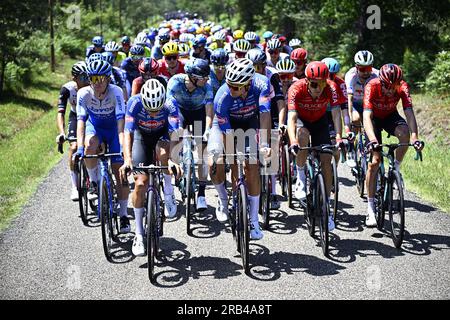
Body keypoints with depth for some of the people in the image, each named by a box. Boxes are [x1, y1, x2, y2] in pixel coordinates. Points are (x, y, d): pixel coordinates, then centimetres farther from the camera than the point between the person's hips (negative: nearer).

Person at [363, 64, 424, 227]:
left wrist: (415, 138, -51)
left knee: (405, 132, -34)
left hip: (391, 116, 2)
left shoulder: (403, 87, -27)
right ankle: (370, 207, -4)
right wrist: (372, 140, -57)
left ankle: (396, 169, -9)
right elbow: (367, 116, -42)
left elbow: (409, 113, -36)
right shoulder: (371, 87, -33)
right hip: (374, 118, -2)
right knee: (375, 160, -12)